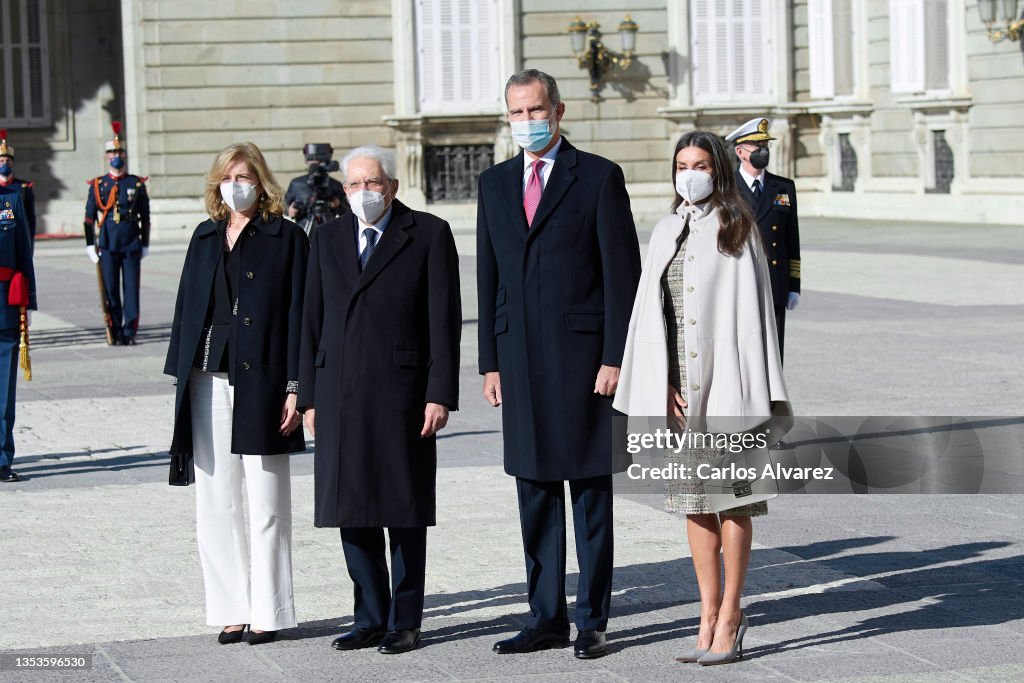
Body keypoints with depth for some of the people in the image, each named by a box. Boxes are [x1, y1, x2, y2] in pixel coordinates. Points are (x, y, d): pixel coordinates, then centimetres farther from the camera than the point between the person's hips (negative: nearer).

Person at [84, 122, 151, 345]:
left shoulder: (137, 184, 7)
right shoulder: (98, 185, 6)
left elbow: (145, 216, 9)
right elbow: (89, 217, 7)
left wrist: (145, 244, 5)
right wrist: (90, 245, 2)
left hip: (132, 243, 0)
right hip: (107, 244, 0)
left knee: (131, 287, -2)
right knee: (110, 289, 1)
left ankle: (130, 332, 2)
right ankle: (115, 333, 7)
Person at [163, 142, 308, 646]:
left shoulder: (286, 238, -1)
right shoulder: (206, 237, 14)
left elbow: (297, 314, -5)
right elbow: (187, 307, 14)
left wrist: (295, 387, -11)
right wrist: (180, 376, 8)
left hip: (260, 382, -5)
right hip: (208, 381, 5)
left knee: (267, 504, 1)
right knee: (214, 501, 7)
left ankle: (268, 611, 7)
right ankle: (231, 610, 14)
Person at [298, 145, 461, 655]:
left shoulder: (429, 235, 0)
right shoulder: (328, 238, 12)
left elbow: (444, 320, -3)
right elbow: (313, 321, 13)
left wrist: (440, 395, -10)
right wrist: (309, 396, 7)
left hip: (402, 391, -4)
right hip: (339, 393, 4)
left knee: (405, 512, 2)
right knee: (351, 512, 5)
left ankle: (404, 622, 11)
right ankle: (370, 619, 15)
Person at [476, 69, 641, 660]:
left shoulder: (599, 177, -2)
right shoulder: (496, 183, 13)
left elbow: (623, 273, -5)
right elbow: (489, 278, 14)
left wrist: (615, 358, -11)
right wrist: (491, 361, 8)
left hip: (583, 356, -5)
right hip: (521, 361, 5)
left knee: (591, 494, 1)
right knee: (535, 492, 9)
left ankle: (593, 622, 8)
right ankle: (547, 618, 16)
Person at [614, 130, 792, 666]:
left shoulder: (736, 230, -3)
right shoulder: (665, 233, 11)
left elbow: (753, 310, -8)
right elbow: (649, 313, 9)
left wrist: (757, 395, -13)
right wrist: (660, 387, -2)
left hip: (725, 380, -5)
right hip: (679, 384, 5)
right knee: (694, 499, 8)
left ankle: (730, 617, 5)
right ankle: (709, 616, 15)